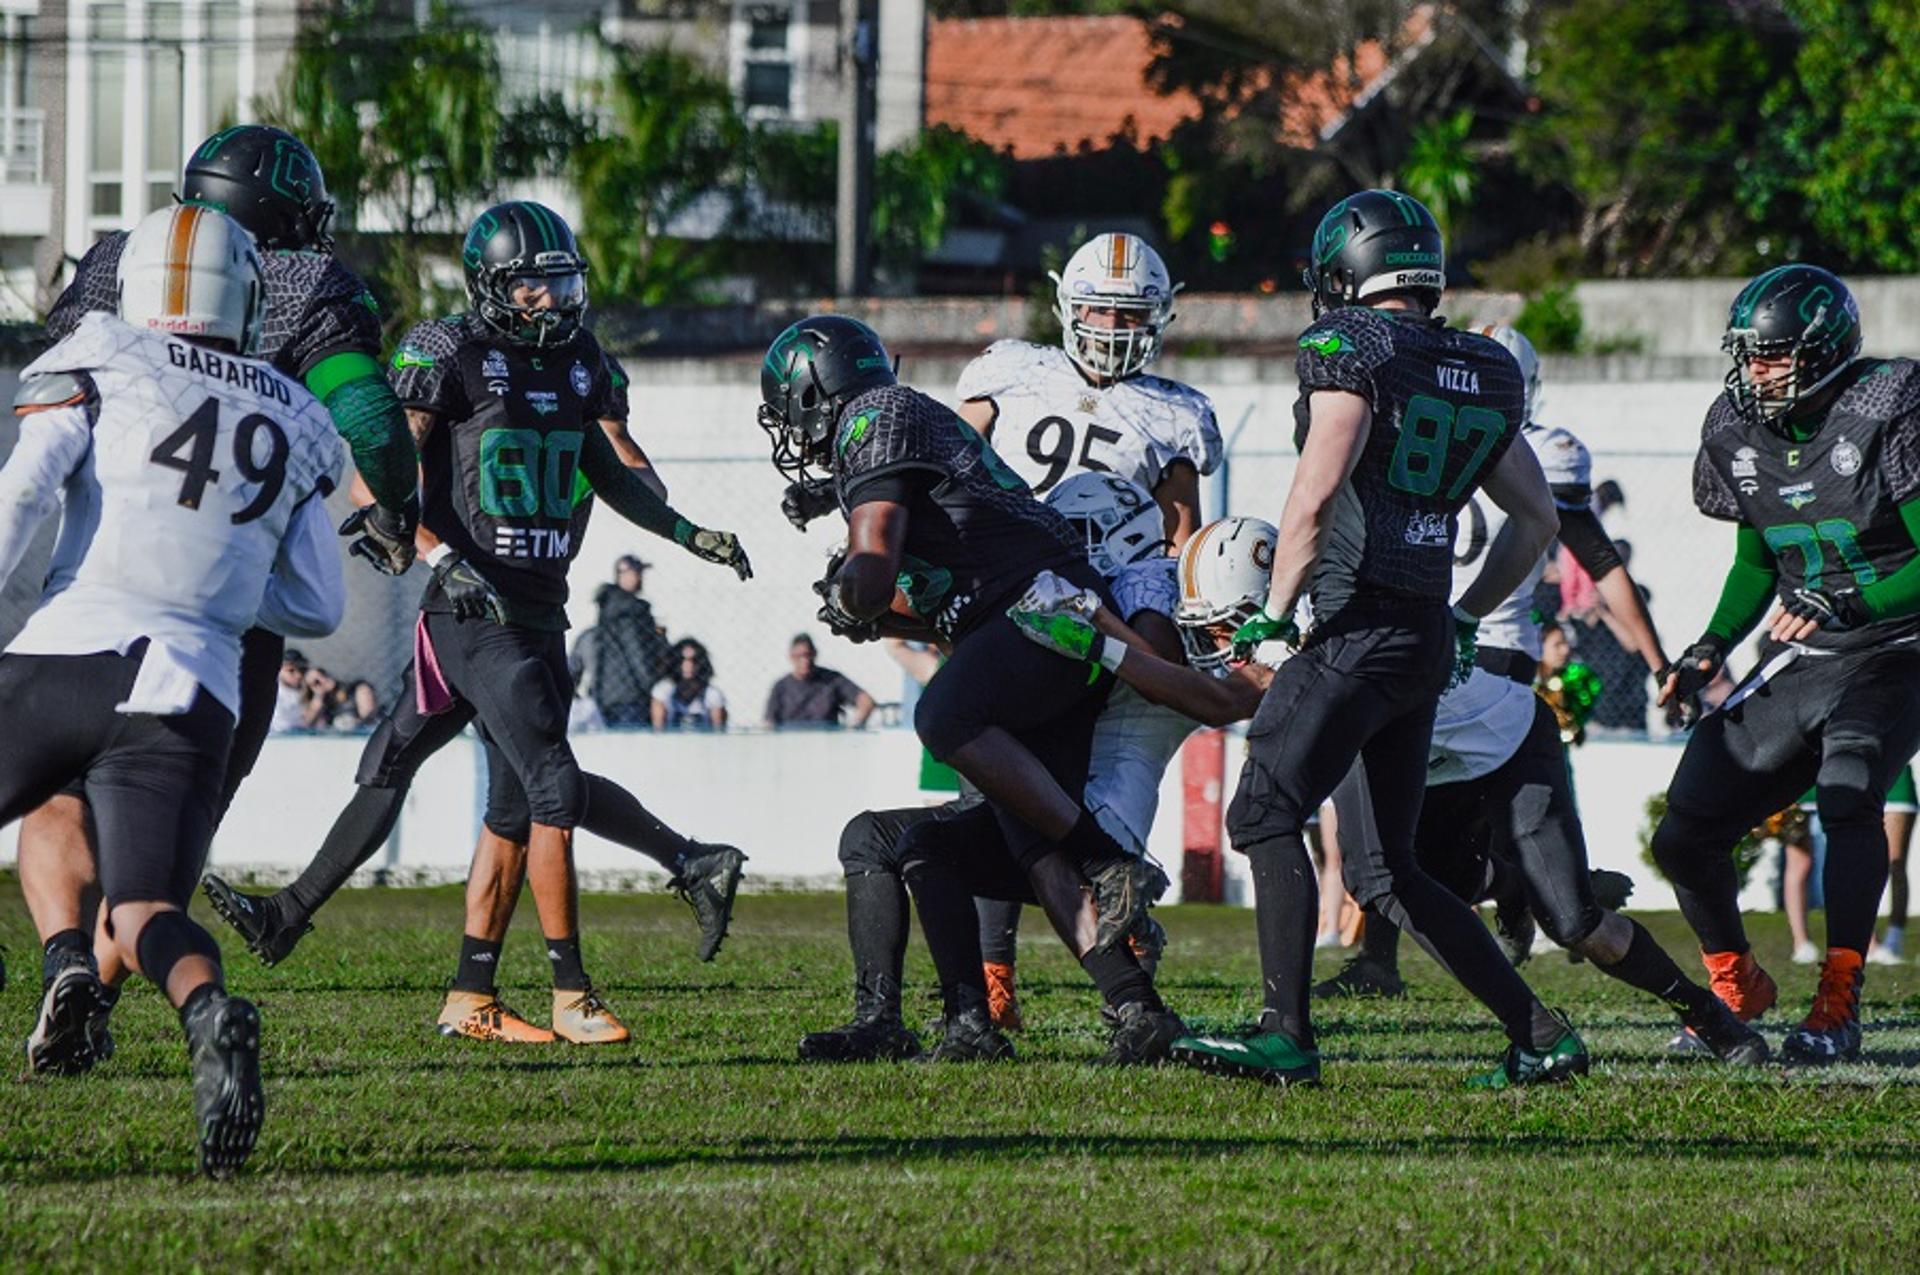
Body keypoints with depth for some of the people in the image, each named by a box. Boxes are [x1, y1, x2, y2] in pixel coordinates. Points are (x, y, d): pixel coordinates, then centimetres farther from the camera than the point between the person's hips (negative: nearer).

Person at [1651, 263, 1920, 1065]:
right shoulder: (1738, 434, 3)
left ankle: (1837, 1010, -26)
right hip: (1797, 666, 6)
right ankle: (1736, 991, 26)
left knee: (1848, 796, -33)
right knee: (1685, 838, 1)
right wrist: (1709, 650, 5)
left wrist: (1847, 605, -28)